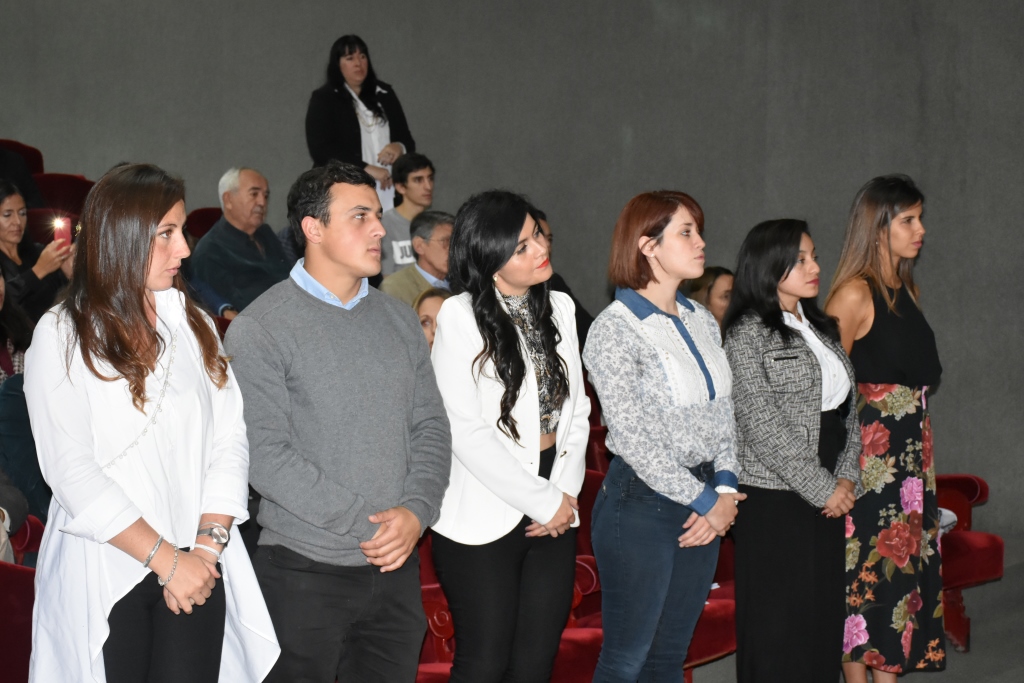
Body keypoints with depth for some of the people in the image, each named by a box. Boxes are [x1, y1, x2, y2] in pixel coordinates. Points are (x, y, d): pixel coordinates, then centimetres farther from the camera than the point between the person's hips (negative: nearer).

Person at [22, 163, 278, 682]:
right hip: (102, 577, -3)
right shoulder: (62, 336, -4)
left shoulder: (193, 324, 10)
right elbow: (71, 471, -12)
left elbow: (229, 439, 4)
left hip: (196, 571, 3)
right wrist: (166, 559, -14)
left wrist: (207, 545, -9)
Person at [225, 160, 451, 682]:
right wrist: (365, 521, -16)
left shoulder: (399, 320, 10)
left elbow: (431, 428, 10)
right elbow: (265, 455, -16)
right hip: (304, 574, -5)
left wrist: (415, 512, -8)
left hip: (396, 568, 5)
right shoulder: (259, 330, -8)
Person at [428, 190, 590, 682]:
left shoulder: (558, 307, 7)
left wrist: (565, 492, -4)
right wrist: (543, 501, -13)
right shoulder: (461, 317, -12)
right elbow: (466, 432, -16)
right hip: (484, 524, -5)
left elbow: (576, 408, 10)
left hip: (554, 514, 5)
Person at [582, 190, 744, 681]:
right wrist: (704, 501, -12)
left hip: (706, 507, 7)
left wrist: (725, 490, -4)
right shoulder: (614, 329, -12)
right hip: (642, 502, -7)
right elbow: (633, 438, -16)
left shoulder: (702, 322, 11)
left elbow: (724, 415, 11)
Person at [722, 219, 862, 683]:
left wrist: (847, 478, -2)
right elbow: (765, 427, -16)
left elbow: (849, 408, 12)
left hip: (830, 498, 7)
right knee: (779, 626, 0)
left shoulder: (821, 329, 14)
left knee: (825, 620, 10)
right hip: (776, 501, -7)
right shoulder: (747, 333, -10)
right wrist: (823, 489, -14)